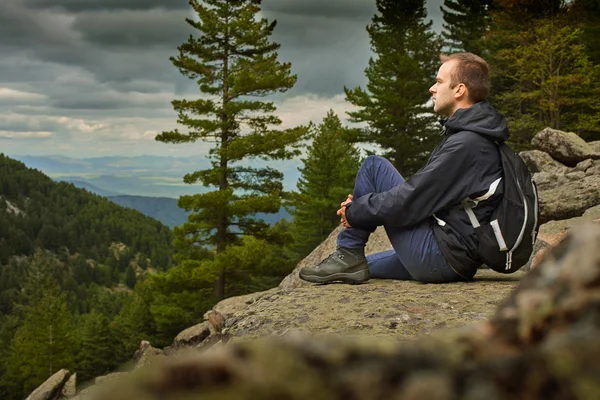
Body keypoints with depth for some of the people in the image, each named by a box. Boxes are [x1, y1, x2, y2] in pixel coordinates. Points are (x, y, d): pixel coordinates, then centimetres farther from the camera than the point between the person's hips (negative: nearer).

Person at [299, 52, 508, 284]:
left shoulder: (465, 144, -20)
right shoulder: (479, 138, 12)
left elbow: (411, 201, -22)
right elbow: (426, 191, 14)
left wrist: (354, 211, -7)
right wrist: (360, 207, 7)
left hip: (440, 258, -10)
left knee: (373, 166, -7)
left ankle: (349, 255, 1)